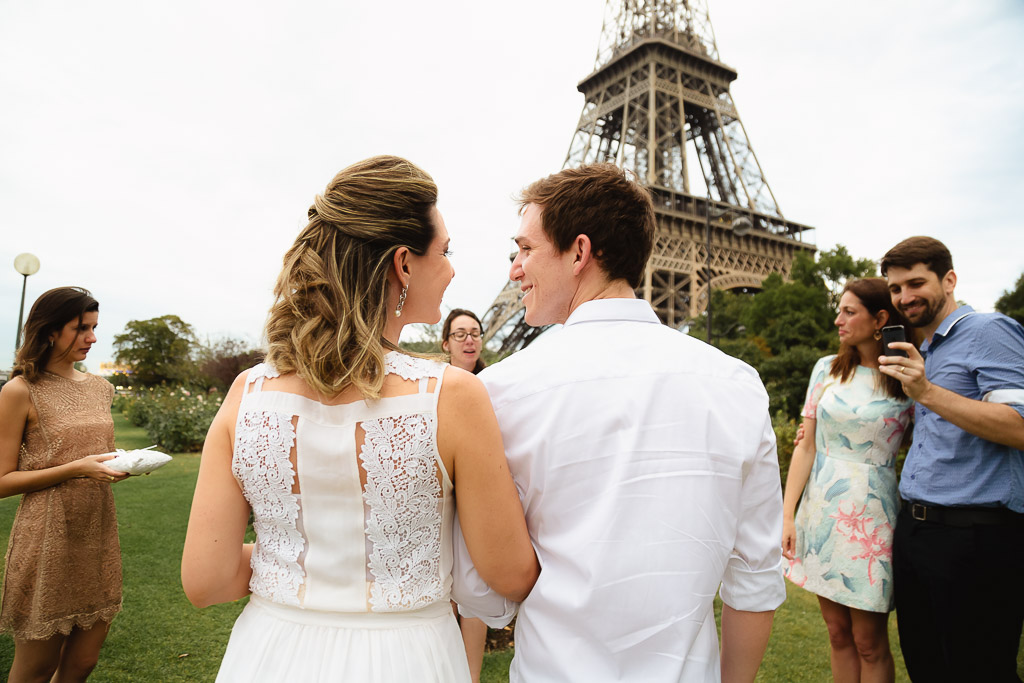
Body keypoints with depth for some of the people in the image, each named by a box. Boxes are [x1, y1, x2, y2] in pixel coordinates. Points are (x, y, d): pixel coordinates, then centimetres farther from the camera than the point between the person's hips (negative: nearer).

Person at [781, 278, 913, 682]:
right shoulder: (827, 369, 4)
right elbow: (806, 447, 3)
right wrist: (787, 514, -1)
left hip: (871, 515, -3)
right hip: (821, 511, 3)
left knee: (869, 643, 7)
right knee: (838, 633, 14)